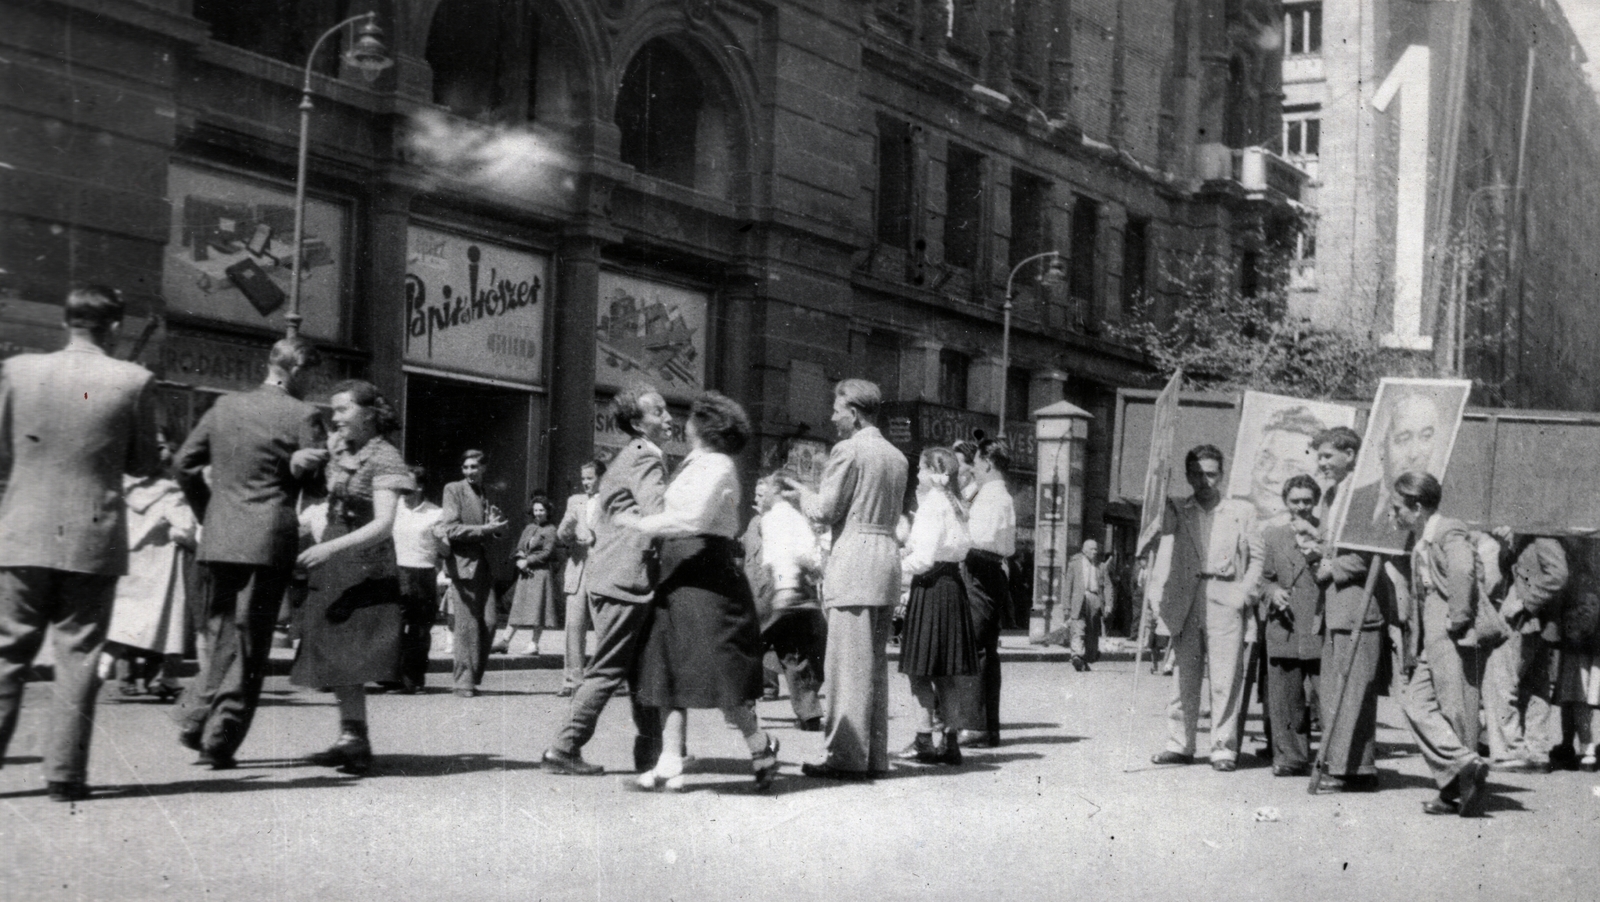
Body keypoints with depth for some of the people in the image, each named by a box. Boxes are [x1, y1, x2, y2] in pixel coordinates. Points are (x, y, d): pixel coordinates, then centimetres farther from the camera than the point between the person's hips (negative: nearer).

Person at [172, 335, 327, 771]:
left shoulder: (225, 406, 8)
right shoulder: (303, 416, -7)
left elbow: (184, 462, 11)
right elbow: (322, 477, -8)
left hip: (219, 538, 5)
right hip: (269, 538, -5)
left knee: (221, 634, 20)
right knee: (247, 642, 3)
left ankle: (195, 719, 15)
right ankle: (220, 739, 4)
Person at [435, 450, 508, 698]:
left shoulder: (485, 495, 19)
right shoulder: (453, 490, 0)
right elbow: (451, 529, -9)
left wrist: (496, 524, 0)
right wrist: (484, 529, -14)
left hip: (484, 564, 6)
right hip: (464, 562, -6)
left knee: (489, 621, -1)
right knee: (467, 624, -6)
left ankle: (472, 675, 10)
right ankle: (464, 680, 0)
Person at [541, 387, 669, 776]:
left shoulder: (627, 458, 19)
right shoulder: (646, 459, -11)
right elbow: (658, 515, -26)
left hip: (610, 576, 10)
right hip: (627, 580, -10)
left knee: (642, 670, 13)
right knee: (607, 670, -5)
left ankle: (650, 751, 17)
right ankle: (564, 749, -2)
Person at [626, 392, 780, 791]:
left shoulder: (717, 467, -10)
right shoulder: (693, 465, 19)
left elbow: (692, 518, -21)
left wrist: (642, 523, -14)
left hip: (706, 576, -10)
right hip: (679, 573, 10)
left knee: (715, 667, -7)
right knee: (671, 668, 5)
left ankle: (759, 746, 11)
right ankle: (670, 764, 6)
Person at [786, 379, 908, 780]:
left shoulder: (848, 450, -8)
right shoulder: (897, 456, 17)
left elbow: (826, 510, -10)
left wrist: (800, 490, 10)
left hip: (853, 558, -8)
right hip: (888, 555, 8)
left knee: (849, 661, -6)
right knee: (875, 661, 11)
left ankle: (847, 756, -6)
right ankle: (875, 754, 14)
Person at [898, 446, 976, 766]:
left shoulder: (932, 505, -11)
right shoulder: (955, 506, 14)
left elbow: (925, 556, -17)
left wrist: (902, 568, -2)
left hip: (930, 588, -8)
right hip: (953, 583, 8)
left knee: (920, 670, -3)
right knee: (946, 672, 10)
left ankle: (926, 738, -4)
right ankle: (949, 739, 11)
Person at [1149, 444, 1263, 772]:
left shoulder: (1242, 511, 10)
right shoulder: (1177, 511, 12)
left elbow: (1257, 557, 9)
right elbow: (1156, 530, -4)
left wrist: (1243, 593, -2)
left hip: (1226, 600, -2)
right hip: (1186, 601, 2)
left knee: (1225, 679, -5)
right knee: (1184, 676, 4)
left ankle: (1224, 748, 0)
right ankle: (1179, 744, 11)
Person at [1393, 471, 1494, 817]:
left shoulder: (1449, 533, -12)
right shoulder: (1419, 542, 18)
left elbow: (1463, 572, -31)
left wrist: (1458, 618, -26)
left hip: (1454, 638, -10)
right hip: (1432, 640, 10)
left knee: (1456, 711, -5)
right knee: (1417, 704, 4)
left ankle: (1458, 792, -1)